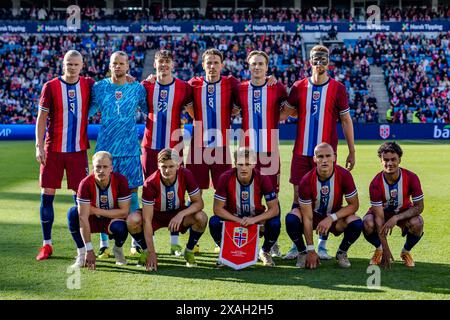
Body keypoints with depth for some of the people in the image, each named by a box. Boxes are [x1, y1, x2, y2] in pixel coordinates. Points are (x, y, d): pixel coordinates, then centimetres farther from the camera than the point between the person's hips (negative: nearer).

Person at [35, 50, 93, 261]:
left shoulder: (89, 85, 4)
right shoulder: (50, 87, -1)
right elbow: (41, 117, 0)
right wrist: (39, 145, -7)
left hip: (79, 149, 1)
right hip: (53, 149, -1)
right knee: (47, 195, 0)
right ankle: (47, 244, 11)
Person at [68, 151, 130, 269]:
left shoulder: (120, 181, -22)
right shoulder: (86, 184, -24)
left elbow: (124, 212, -20)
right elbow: (83, 217, -28)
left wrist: (97, 211, -24)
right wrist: (89, 249, -34)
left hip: (112, 220, -1)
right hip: (93, 221, 1)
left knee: (120, 227, -35)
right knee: (73, 213, -28)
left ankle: (118, 249, 2)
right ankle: (81, 254, -13)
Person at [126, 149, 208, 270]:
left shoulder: (186, 175, -24)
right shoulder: (150, 183, -30)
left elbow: (199, 203, -17)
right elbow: (147, 220, -29)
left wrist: (181, 214, -37)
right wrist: (152, 253, -32)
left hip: (178, 213, 1)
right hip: (156, 214, -1)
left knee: (201, 218, -29)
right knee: (132, 220, -31)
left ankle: (189, 251, -1)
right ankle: (146, 251, 0)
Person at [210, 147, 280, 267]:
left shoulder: (262, 179, -22)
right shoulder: (226, 178, -23)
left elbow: (274, 209, -20)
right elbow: (218, 208, -19)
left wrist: (254, 219, -34)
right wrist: (239, 220, -30)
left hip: (257, 218, 0)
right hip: (232, 218, 0)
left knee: (275, 224, -29)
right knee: (214, 222, -30)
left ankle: (265, 252, 5)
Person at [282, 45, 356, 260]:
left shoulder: (337, 88, 1)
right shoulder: (299, 87, 5)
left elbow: (346, 120, 4)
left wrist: (351, 152, 3)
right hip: (301, 152, 2)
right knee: (298, 197, 2)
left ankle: (322, 245, 12)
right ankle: (297, 245, 11)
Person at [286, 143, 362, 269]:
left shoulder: (344, 175, -21)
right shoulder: (306, 181, -24)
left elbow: (354, 205, -14)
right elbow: (307, 217, -22)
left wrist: (332, 218, -29)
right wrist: (311, 250, -23)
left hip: (335, 217, 1)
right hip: (314, 216, -1)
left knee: (357, 224, -30)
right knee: (291, 219, -31)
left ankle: (341, 253, 1)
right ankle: (302, 253, -3)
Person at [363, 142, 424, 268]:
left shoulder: (411, 178, -25)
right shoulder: (376, 184, -28)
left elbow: (419, 207, -19)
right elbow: (379, 216, -28)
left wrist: (396, 218, -35)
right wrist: (386, 250, -32)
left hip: (404, 212, 1)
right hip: (382, 211, 0)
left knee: (417, 223, -33)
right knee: (368, 224, -32)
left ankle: (406, 251, 1)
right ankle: (379, 248, 3)